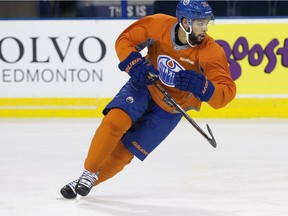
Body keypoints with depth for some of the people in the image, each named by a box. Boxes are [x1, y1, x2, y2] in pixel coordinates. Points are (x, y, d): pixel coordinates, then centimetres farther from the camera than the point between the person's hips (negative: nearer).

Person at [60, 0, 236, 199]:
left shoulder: (211, 52, -27)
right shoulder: (158, 24, -22)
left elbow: (227, 91, -29)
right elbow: (125, 40, -7)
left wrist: (202, 86, -47)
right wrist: (134, 63, -26)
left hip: (170, 109, -1)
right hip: (145, 85, 1)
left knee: (124, 151, -2)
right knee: (115, 120, -24)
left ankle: (88, 182, 18)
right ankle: (88, 172, -8)